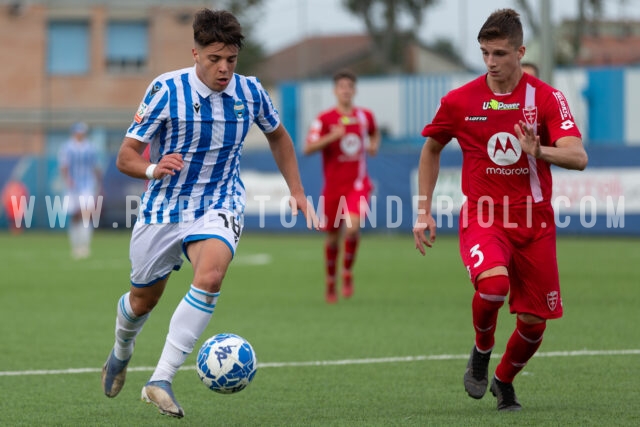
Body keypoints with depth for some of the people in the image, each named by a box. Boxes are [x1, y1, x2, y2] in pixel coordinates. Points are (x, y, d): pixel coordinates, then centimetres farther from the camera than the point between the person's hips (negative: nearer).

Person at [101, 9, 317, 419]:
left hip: (219, 207, 0)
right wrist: (153, 169, -32)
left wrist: (297, 192, 15)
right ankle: (122, 353, 51)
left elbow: (278, 136, 19)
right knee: (142, 300, 12)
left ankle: (161, 381, -30)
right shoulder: (167, 89, -12)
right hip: (163, 208, 0)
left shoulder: (250, 92, -3)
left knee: (211, 275, -30)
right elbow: (126, 157, -10)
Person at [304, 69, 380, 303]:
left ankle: (348, 271, 0)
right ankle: (331, 282, 27)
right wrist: (331, 137, -26)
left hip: (357, 184, 0)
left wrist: (374, 145, 6)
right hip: (333, 185, 0)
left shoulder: (365, 116, 4)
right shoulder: (324, 119, -4)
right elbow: (308, 148, -13)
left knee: (352, 227, -23)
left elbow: (374, 133, 27)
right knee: (332, 236, 8)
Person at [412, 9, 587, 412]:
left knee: (534, 319, 2)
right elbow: (431, 149, 14)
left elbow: (578, 157, -17)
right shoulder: (459, 101, -3)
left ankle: (504, 381, 34)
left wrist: (539, 151, -38)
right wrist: (424, 211, 10)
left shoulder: (547, 98, -6)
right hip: (482, 216, -1)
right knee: (493, 284, -31)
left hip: (534, 220, 1)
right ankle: (481, 354, 0)